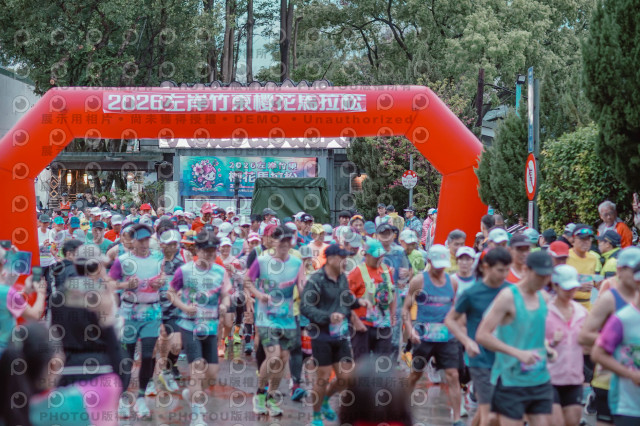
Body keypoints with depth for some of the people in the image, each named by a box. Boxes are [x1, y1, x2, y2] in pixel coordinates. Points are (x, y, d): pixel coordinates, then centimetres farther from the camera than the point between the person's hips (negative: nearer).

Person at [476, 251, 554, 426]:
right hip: (511, 380, -6)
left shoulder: (543, 297, 9)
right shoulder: (508, 296, -12)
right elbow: (482, 335, -18)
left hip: (540, 380, 7)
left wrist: (546, 347, 9)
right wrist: (518, 353, -24)